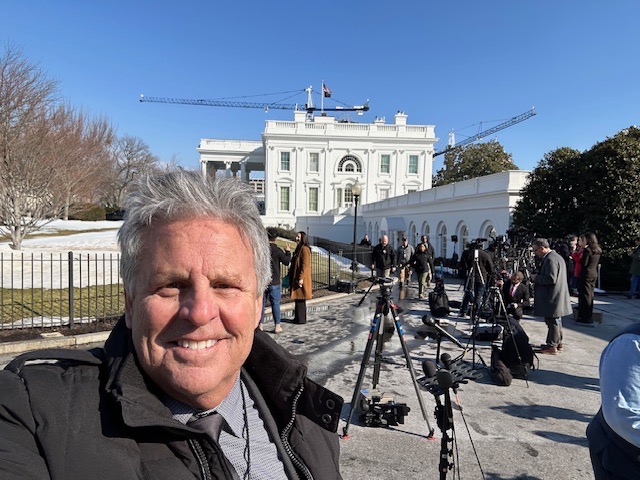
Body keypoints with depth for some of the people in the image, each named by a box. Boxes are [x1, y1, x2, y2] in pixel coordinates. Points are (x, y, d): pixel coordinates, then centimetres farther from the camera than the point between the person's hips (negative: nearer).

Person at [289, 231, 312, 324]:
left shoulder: (305, 249, -15)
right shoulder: (299, 248, 15)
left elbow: (305, 265, -20)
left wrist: (301, 278, -23)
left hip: (301, 278, -10)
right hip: (296, 277, 10)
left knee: (300, 298, -3)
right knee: (298, 298, 14)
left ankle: (301, 319, 5)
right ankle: (298, 318, 22)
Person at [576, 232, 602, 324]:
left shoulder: (587, 250, -16)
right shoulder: (597, 250, 10)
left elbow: (583, 263, -17)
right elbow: (596, 263, 16)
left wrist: (581, 256, 0)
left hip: (586, 274, -8)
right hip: (594, 274, 8)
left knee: (585, 295, -3)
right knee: (590, 295, 15)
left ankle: (586, 317, -1)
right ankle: (590, 316, 21)